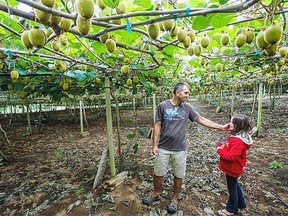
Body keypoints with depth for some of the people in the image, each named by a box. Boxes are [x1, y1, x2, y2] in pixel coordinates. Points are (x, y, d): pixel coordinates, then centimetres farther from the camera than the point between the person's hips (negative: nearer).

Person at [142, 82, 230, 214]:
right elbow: (157, 125, -4)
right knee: (158, 173, 13)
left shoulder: (187, 107, 0)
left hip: (180, 149, 2)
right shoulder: (163, 106, -7)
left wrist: (221, 127, 3)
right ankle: (156, 194, 40)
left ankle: (174, 199, 38)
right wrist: (155, 145, -5)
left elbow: (201, 120, 5)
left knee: (178, 175, 13)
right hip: (163, 148, -1)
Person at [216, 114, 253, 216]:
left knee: (232, 187, 10)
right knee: (234, 185, 27)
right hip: (233, 168, 10)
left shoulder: (238, 141, -32)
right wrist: (222, 145, -4)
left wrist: (220, 150, -24)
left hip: (232, 169, -9)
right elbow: (229, 148, 13)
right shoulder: (236, 136, 1)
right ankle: (240, 203, 47)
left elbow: (231, 156, -34)